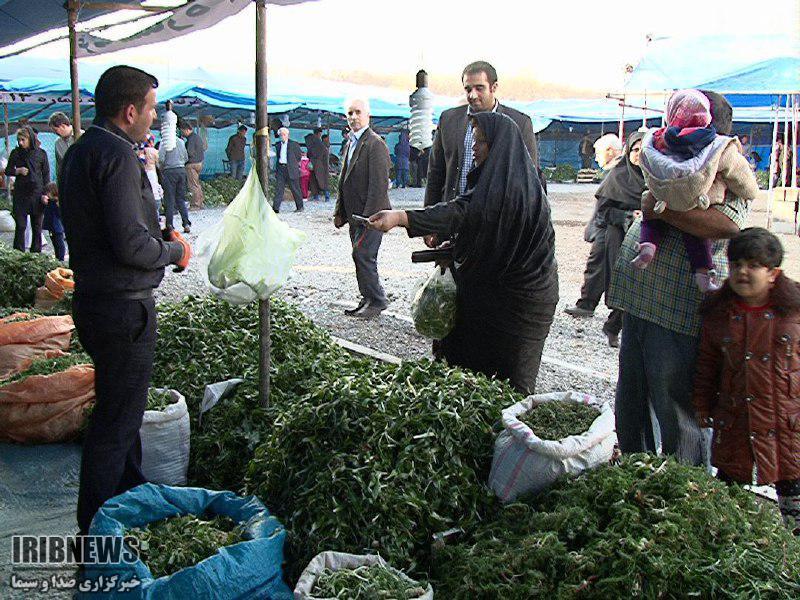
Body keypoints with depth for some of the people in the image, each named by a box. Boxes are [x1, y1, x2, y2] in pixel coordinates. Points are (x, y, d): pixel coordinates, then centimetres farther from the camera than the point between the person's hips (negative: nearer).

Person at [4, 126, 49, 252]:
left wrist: (45, 194, -2)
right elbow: (7, 171, 12)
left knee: (37, 227, 4)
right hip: (20, 194, 1)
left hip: (37, 194, 0)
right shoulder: (15, 153, 4)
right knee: (20, 226, -1)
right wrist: (18, 171, -9)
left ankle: (36, 254, 12)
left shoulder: (41, 153, 1)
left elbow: (46, 175, 5)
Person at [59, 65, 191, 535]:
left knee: (121, 407, 23)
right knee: (118, 419, 1)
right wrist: (173, 252, -7)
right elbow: (131, 246, -24)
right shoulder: (117, 156, -19)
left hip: (93, 299, 10)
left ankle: (131, 492, 40)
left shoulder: (80, 151, 12)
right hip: (124, 308, -10)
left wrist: (160, 236, 10)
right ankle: (96, 528, 11)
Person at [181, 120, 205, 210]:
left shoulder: (191, 139, -17)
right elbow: (204, 148, 21)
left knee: (193, 185, -4)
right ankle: (201, 201, 23)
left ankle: (195, 205, -1)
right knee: (197, 184, 19)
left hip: (192, 164, -10)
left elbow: (189, 153, -23)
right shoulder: (197, 136, 13)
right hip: (200, 162, 10)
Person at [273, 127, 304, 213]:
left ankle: (300, 207, 15)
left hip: (291, 169, -4)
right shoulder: (278, 145, 13)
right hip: (280, 168, 4)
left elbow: (300, 154, 5)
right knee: (278, 188, -3)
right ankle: (276, 207, -6)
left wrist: (295, 163, 8)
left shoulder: (293, 144, -1)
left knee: (295, 188, 3)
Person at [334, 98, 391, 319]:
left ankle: (377, 301, 2)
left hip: (371, 215, -9)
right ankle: (368, 299, 21)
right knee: (361, 257, 12)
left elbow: (379, 184, -19)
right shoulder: (351, 143, 15)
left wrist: (369, 216, -21)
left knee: (363, 255, -9)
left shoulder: (375, 144, -13)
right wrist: (340, 213, 15)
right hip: (355, 215, 9)